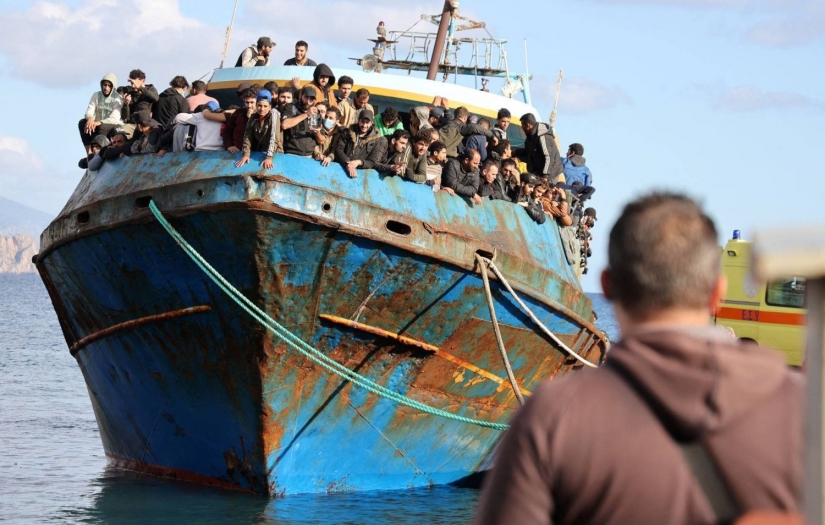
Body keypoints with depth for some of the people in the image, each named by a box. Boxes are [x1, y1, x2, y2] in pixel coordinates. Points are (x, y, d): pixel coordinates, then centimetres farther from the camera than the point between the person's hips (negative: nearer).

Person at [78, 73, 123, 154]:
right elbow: (89, 110, -6)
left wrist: (99, 123, -34)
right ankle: (89, 153, -27)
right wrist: (90, 118, -31)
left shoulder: (118, 99, -11)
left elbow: (114, 118, -21)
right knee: (82, 123, -22)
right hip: (98, 124, 5)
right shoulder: (96, 95, 3)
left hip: (114, 127, -5)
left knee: (102, 127, -36)